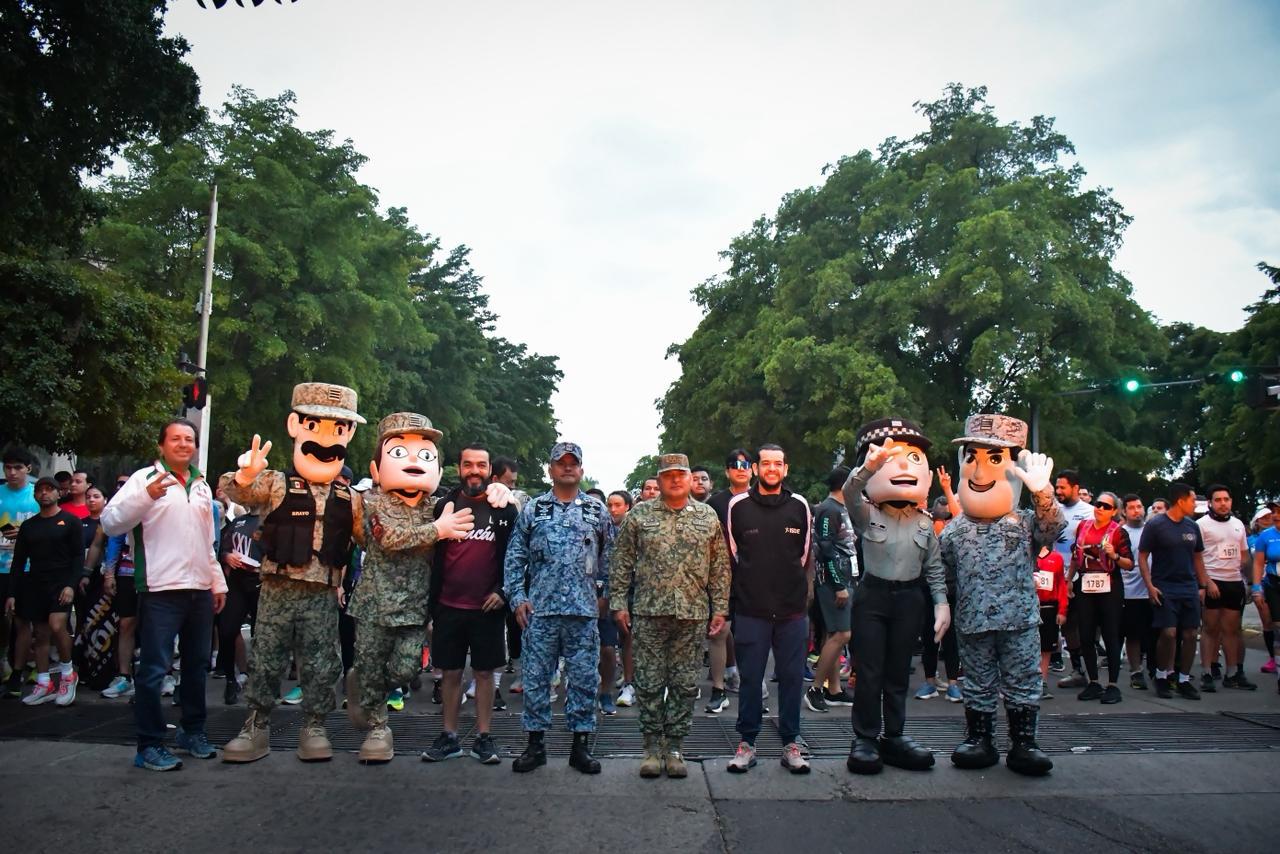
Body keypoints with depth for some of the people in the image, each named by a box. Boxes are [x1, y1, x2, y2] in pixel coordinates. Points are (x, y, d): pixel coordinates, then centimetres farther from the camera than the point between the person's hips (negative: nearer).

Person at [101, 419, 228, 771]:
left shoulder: (202, 486, 17)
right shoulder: (145, 478, -3)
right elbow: (110, 522, -15)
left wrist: (218, 582, 19)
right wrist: (146, 496, -30)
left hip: (200, 590, 7)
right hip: (161, 591, -7)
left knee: (197, 665, 15)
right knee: (154, 669, -5)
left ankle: (192, 731, 28)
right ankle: (149, 745, 4)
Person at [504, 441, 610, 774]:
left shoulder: (598, 511, 7)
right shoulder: (532, 510, 6)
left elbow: (609, 558, 13)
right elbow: (514, 557, 6)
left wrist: (607, 595, 8)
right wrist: (517, 598, -2)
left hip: (584, 610, 0)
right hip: (540, 610, 0)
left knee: (584, 678, 5)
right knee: (536, 677, 5)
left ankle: (581, 744, 16)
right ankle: (535, 744, 18)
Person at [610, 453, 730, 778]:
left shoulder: (708, 517, 8)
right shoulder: (639, 516, 3)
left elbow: (720, 567, 9)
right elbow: (620, 561, 5)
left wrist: (720, 607, 6)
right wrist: (619, 601, 0)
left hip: (693, 614, 1)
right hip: (649, 612, -1)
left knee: (685, 684, 7)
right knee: (650, 683, 4)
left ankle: (675, 747, 18)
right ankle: (652, 746, 16)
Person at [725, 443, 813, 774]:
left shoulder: (799, 505, 5)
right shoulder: (738, 505, 1)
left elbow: (805, 554, 14)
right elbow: (731, 554, 9)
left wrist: (801, 591, 11)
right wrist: (750, 585, 8)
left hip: (792, 610, 1)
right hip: (751, 610, -1)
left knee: (792, 677, 6)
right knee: (750, 678, 4)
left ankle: (790, 744, 18)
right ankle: (746, 743, 16)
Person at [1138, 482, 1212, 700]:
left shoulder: (1192, 526, 10)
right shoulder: (1155, 524, -6)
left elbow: (1197, 558, 18)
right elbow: (1142, 557, -5)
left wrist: (1205, 584, 10)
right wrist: (1150, 586, -12)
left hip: (1189, 588, 5)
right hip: (1164, 589, -5)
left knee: (1190, 634, 3)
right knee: (1169, 633, -11)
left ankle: (1184, 680, 16)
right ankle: (1161, 676, 9)